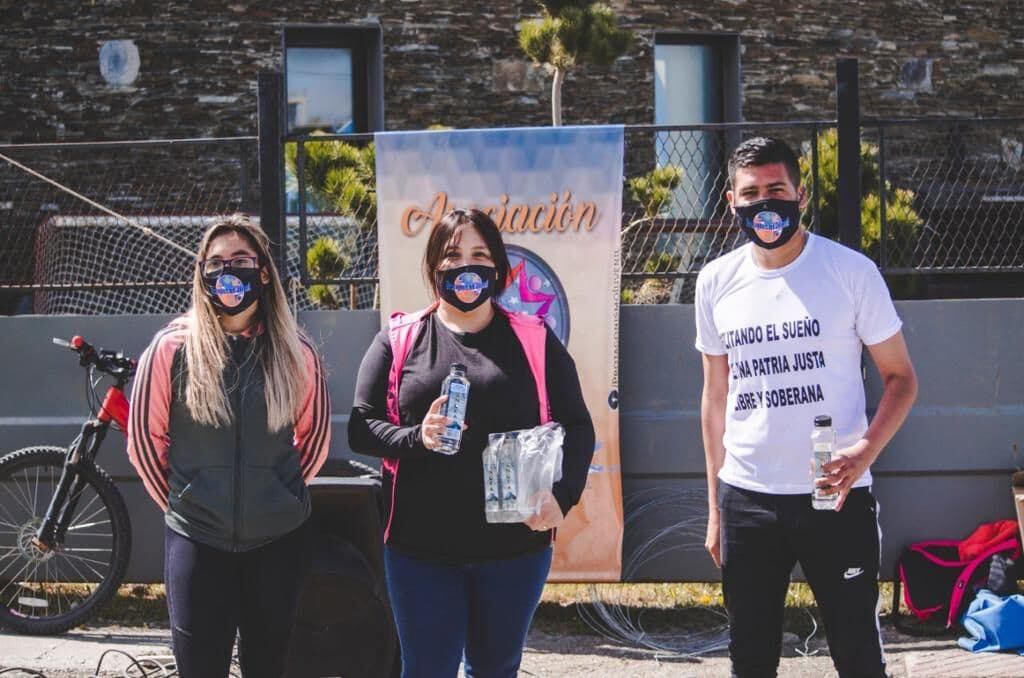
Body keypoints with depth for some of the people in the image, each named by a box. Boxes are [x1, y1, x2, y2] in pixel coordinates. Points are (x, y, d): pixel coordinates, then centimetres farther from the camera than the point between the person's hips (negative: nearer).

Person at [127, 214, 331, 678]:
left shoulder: (295, 352, -1)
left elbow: (316, 434, 12)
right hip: (196, 539, -1)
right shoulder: (173, 347, -5)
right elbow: (144, 437, 2)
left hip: (279, 539, 2)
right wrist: (180, 501, 6)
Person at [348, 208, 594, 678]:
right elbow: (361, 427, 3)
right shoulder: (398, 341, 4)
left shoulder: (534, 340, 4)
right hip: (421, 547, -1)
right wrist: (416, 438, -17)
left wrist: (562, 496, -14)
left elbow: (577, 428, 3)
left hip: (513, 544, 1)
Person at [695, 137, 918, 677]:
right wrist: (714, 507, 12)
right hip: (746, 501, 3)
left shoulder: (850, 271, -4)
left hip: (835, 497, -3)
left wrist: (866, 450, -19)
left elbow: (900, 377, -1)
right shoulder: (717, 283, 6)